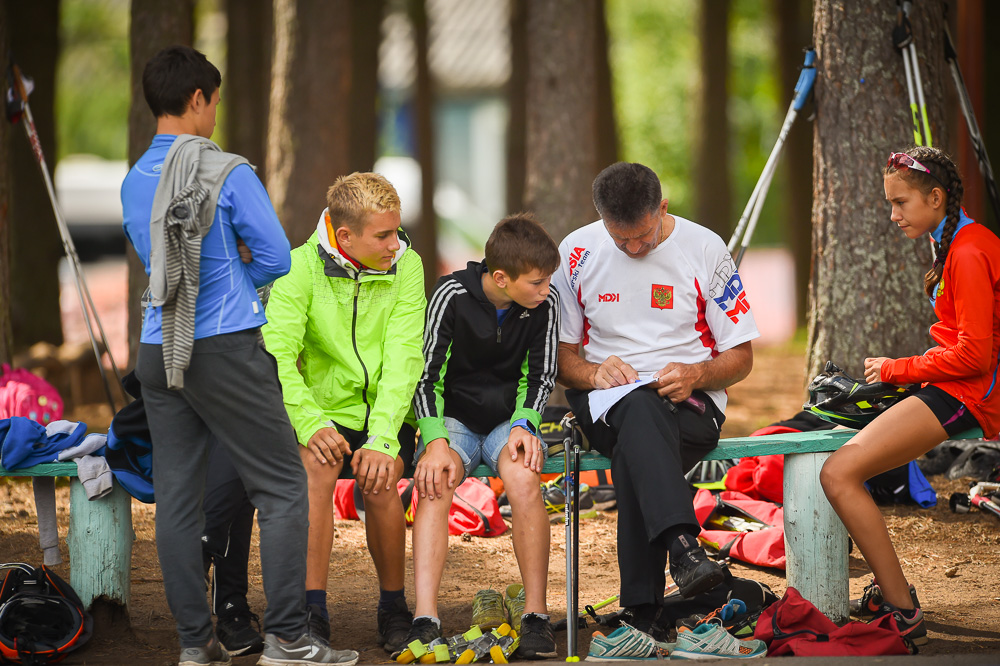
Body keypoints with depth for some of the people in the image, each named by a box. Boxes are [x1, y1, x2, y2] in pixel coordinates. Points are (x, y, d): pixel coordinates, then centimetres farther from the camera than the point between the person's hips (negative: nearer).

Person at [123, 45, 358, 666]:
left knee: (178, 497, 7)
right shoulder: (228, 173, -9)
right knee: (283, 486, 1)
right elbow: (276, 257, -6)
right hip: (226, 351, -6)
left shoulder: (134, 183, 10)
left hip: (158, 353, 6)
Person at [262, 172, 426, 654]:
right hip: (326, 411, -1)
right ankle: (313, 612, -26)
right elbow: (278, 354, -16)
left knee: (379, 481, -27)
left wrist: (382, 440, -25)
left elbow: (403, 359, -11)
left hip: (385, 415, 1)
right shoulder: (301, 268, -7)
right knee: (317, 465, -31)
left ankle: (394, 609, -5)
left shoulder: (405, 267, -4)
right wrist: (311, 423, -31)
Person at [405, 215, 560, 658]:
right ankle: (425, 621, -38)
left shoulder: (544, 304, -6)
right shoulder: (452, 295, -12)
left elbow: (540, 378, 4)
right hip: (455, 417, -1)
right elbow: (425, 376, -10)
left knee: (523, 478, -34)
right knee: (434, 482, -33)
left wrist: (523, 425, -15)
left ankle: (535, 614, -27)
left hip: (510, 419, 1)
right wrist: (435, 440, -24)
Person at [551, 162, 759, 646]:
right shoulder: (577, 253, 5)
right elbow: (559, 353, 10)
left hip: (690, 404, -1)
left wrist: (695, 375, -16)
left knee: (633, 456, -38)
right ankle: (683, 547, -60)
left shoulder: (704, 250, 2)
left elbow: (740, 357, 6)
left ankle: (642, 611, -46)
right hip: (604, 405, 1)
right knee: (639, 410, -40)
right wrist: (593, 372, -14)